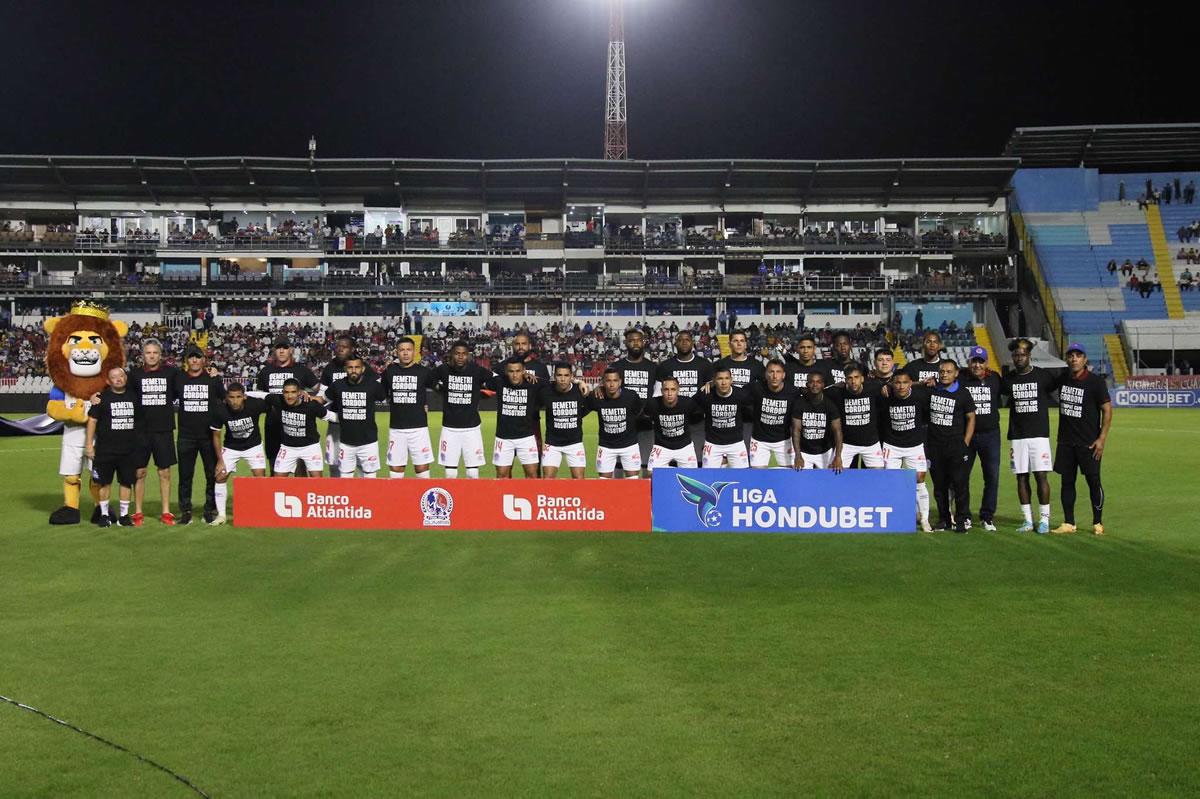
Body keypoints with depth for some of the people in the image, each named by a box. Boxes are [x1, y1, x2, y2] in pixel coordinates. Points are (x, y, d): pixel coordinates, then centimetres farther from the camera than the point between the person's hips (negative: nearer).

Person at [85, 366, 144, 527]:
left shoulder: (133, 396, 9)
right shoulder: (102, 397, -1)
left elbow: (141, 420, 17)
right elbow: (92, 420, -2)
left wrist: (140, 444, 14)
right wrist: (89, 444, -7)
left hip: (129, 450, 3)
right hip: (105, 449, -3)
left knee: (127, 482, 5)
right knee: (105, 482, 3)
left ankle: (124, 515, 15)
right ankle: (104, 514, 15)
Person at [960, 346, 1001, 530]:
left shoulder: (995, 379, 5)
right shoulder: (960, 379, -2)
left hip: (990, 434, 1)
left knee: (992, 477, 1)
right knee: (962, 476, 6)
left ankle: (987, 517, 13)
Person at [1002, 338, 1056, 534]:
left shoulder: (1043, 376, -1)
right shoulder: (1008, 379, 7)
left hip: (1039, 434, -3)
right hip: (1016, 435, 3)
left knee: (1041, 475, -5)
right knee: (1021, 477, 4)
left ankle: (1044, 519, 3)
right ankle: (1027, 519, 12)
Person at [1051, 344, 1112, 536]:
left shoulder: (1096, 381, -9)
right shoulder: (1062, 378, 5)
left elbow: (1107, 410, -7)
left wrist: (1102, 438, -13)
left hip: (1089, 442, -5)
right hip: (1065, 441, 5)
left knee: (1093, 481, 1)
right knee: (1067, 481, 7)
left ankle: (1097, 523, 12)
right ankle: (1068, 523, 14)